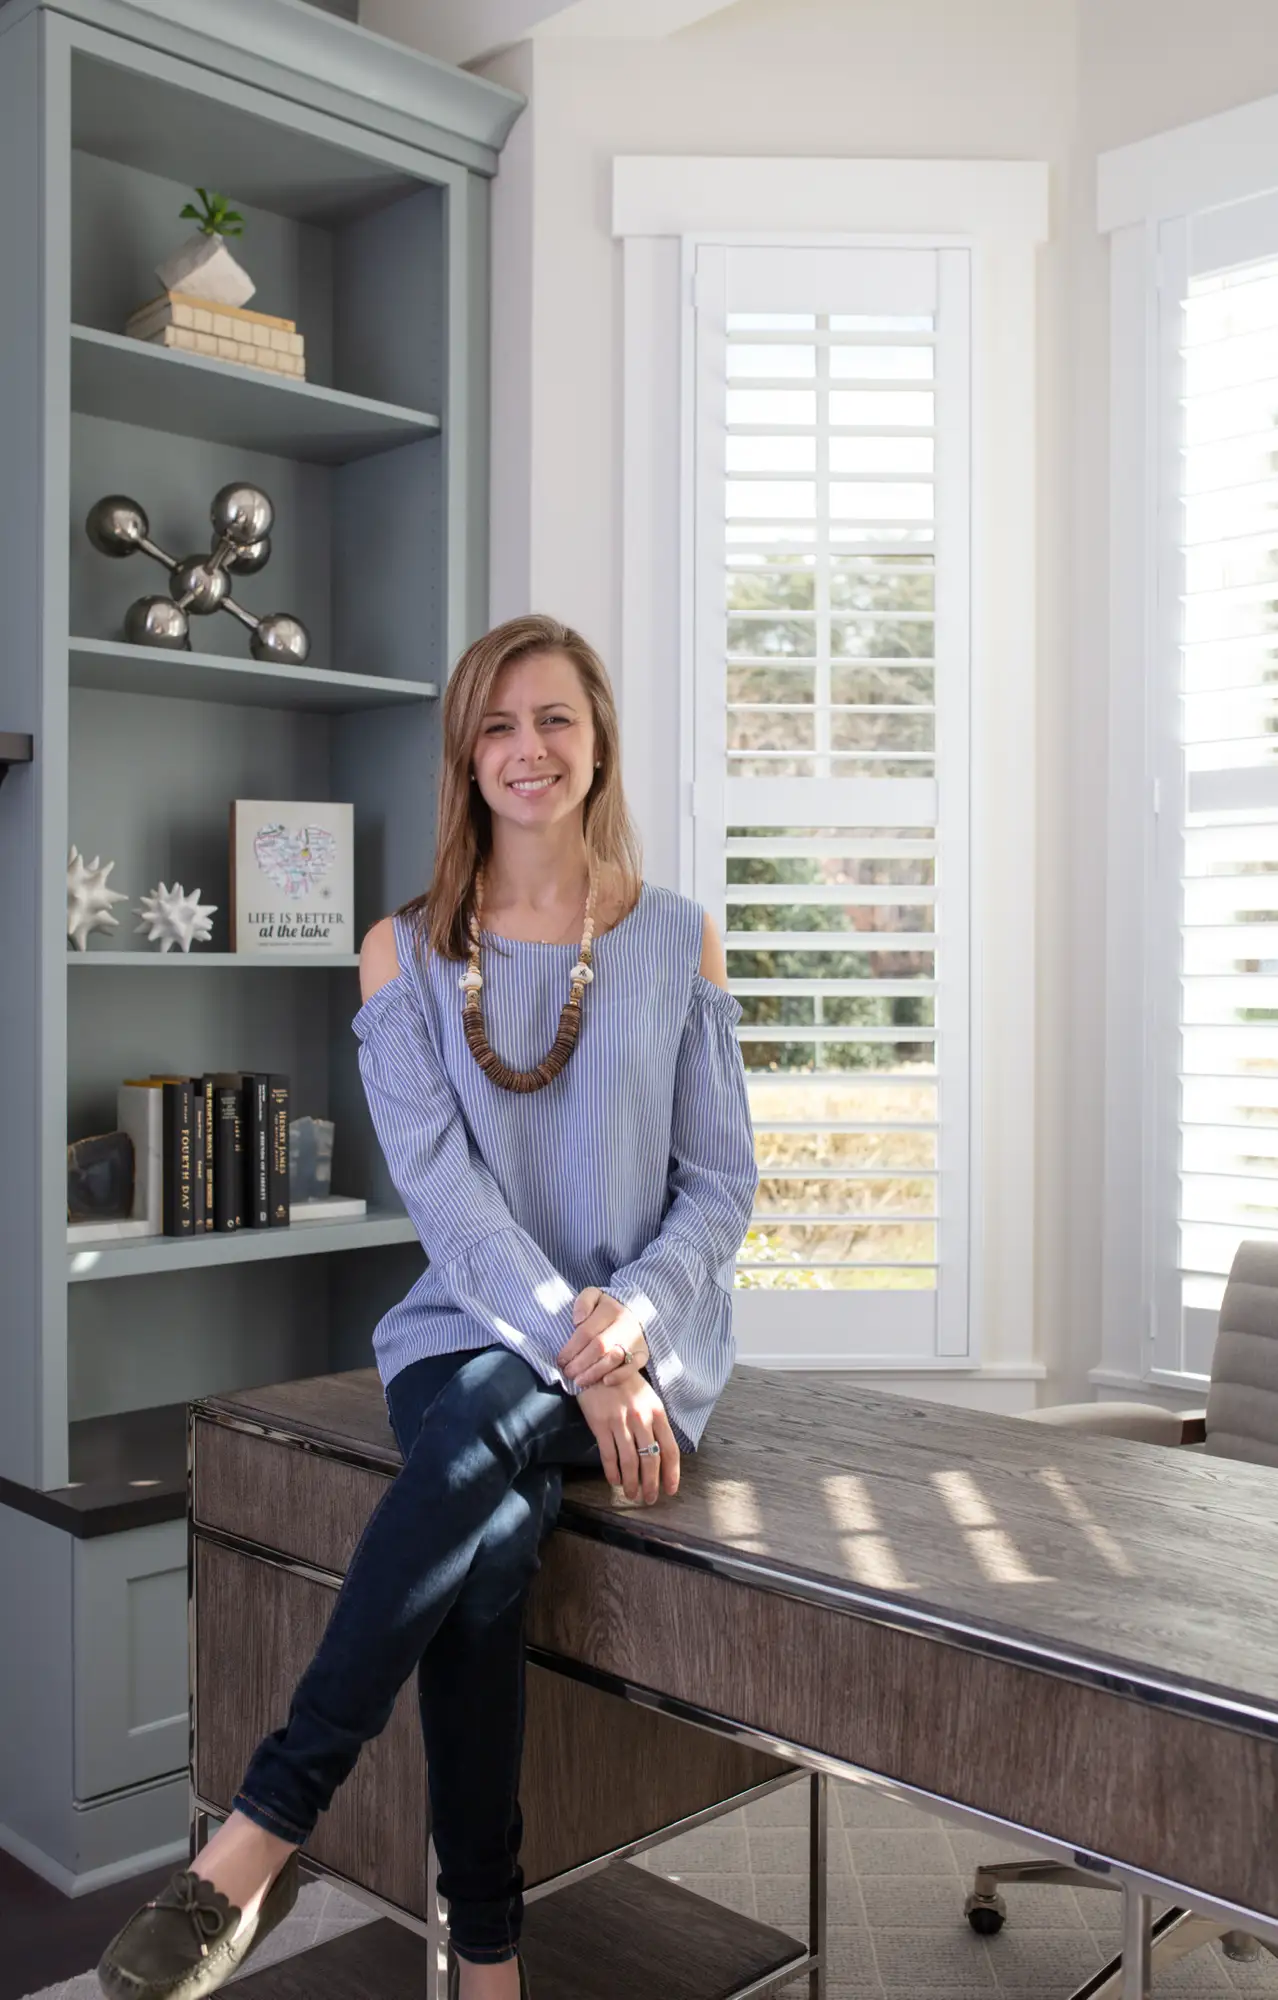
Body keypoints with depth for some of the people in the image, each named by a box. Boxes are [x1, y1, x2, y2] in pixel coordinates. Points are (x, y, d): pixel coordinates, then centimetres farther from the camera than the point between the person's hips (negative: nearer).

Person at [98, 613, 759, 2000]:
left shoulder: (678, 943, 5)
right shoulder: (406, 953, 4)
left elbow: (721, 1184, 4)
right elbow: (442, 1191, -7)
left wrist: (631, 1323, -16)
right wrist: (577, 1351, -21)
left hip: (651, 1331, 0)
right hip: (473, 1326, 1)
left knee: (491, 1422, -32)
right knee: (491, 1529, -31)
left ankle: (263, 1828, -25)